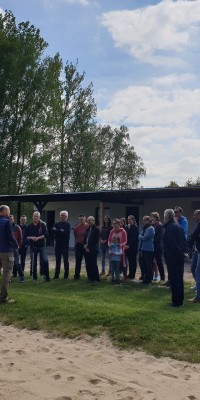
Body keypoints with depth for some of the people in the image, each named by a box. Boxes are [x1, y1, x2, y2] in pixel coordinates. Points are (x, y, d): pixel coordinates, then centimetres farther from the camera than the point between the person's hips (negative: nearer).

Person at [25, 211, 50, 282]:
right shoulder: (29, 226, 4)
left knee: (45, 261, -11)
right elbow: (26, 236, 5)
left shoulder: (43, 225, -2)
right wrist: (31, 238, -14)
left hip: (42, 246, -2)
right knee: (33, 263, 7)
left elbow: (46, 234, -8)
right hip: (33, 246, 2)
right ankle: (34, 277, 18)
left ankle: (46, 275, 4)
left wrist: (38, 238, -18)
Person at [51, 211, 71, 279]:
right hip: (58, 244, 4)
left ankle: (66, 275, 11)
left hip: (65, 244, -4)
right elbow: (52, 231, -4)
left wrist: (57, 231, -13)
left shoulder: (67, 224, -2)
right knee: (57, 260, 9)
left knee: (66, 260, 4)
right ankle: (56, 275, 15)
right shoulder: (56, 224, 10)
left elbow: (67, 232, -19)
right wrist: (61, 231, -16)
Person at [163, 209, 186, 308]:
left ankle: (176, 301, 0)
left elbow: (171, 244, -22)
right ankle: (180, 300, 21)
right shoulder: (179, 226, 14)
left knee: (174, 279, -3)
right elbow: (184, 241, 15)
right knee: (179, 278, 14)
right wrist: (183, 251, 11)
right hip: (180, 256, 9)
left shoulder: (169, 228, -15)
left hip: (172, 257, -9)